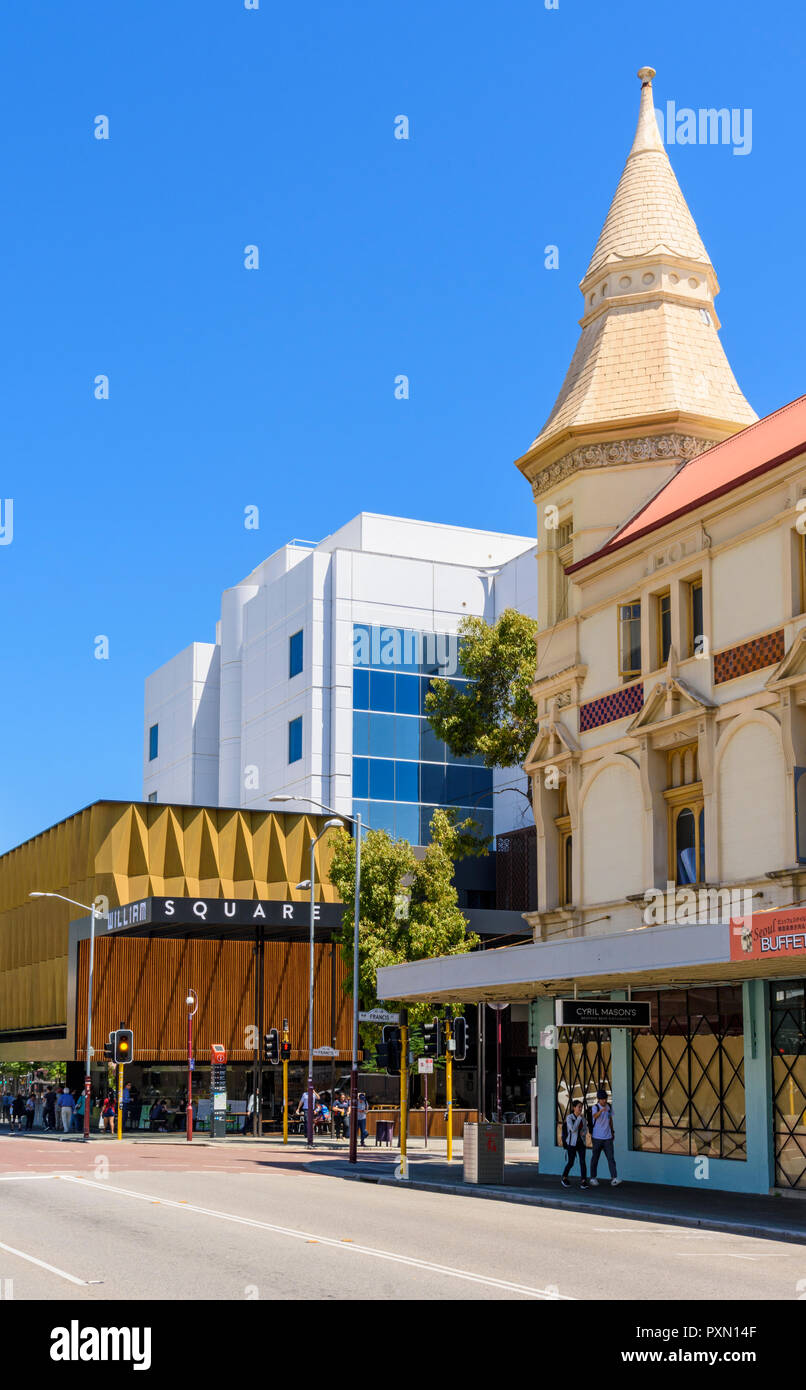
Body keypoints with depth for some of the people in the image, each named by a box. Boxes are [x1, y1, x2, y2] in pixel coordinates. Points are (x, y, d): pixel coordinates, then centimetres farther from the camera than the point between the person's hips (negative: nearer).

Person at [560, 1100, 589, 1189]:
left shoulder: (582, 1117, 6)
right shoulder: (569, 1117, -10)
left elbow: (585, 1129, 17)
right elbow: (573, 1129, -22)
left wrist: (583, 1133, -7)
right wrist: (579, 1117, -19)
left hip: (581, 1142, 4)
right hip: (572, 1143, -4)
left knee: (582, 1161, -8)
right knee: (571, 1162, 1)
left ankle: (584, 1181, -6)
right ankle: (564, 1178, 24)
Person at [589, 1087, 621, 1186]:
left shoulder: (609, 1106, 5)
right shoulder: (595, 1107, -13)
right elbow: (595, 1116, -37)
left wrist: (612, 1131, 20)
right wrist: (601, 1110, -57)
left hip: (607, 1137, 4)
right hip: (597, 1137, -4)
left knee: (611, 1158, -7)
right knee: (595, 1158, 6)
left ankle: (614, 1178, -13)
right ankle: (593, 1178, 19)